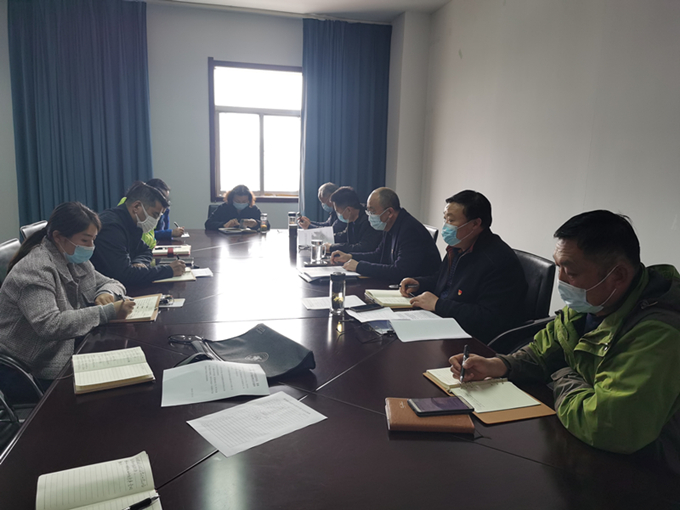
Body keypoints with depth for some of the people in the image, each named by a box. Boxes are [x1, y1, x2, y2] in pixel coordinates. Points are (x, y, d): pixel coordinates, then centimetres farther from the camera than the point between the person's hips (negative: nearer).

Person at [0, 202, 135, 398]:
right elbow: (50, 326, -32)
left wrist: (106, 293, -11)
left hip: (68, 352, 8)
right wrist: (107, 312, -34)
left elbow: (111, 283, 14)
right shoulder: (35, 270, -20)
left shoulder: (76, 260, 7)